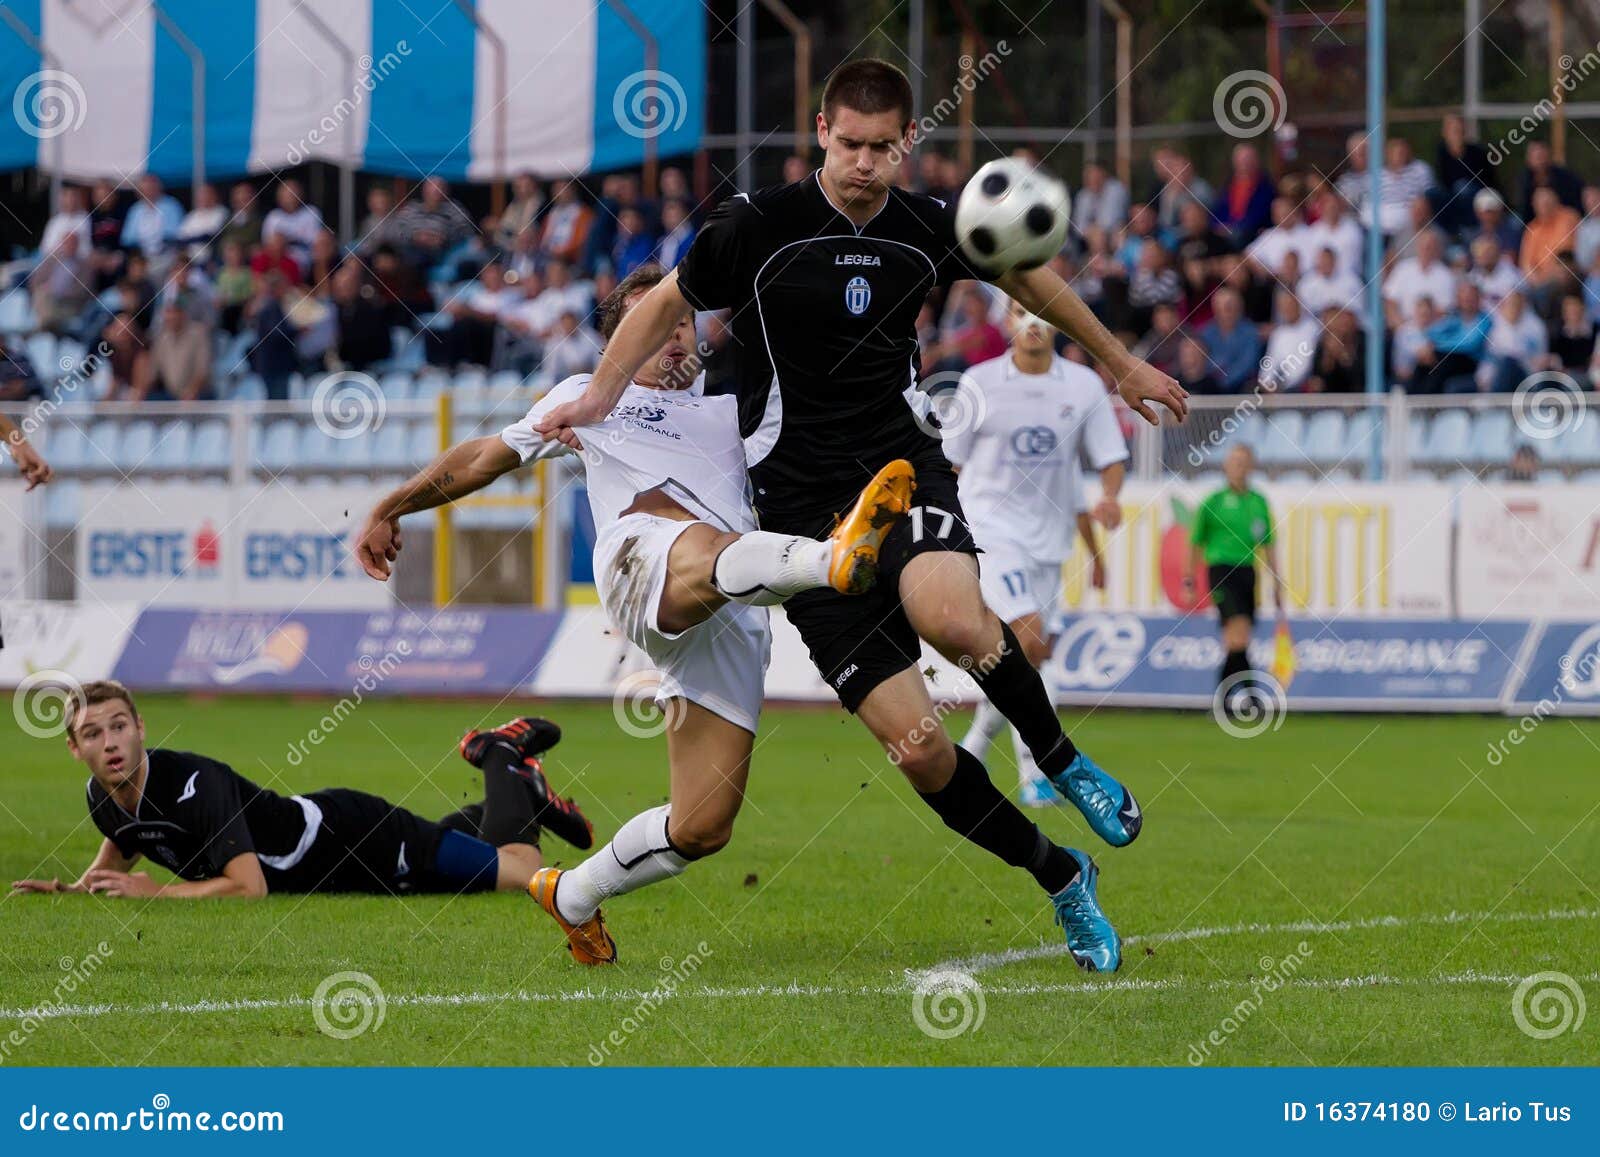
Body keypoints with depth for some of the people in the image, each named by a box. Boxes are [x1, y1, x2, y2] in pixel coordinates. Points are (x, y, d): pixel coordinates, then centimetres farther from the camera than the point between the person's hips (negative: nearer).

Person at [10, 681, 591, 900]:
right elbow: (118, 856, 14)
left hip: (357, 842, -8)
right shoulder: (103, 799, -12)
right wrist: (72, 888, -6)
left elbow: (248, 886, -41)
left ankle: (502, 758, 16)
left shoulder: (193, 783, -36)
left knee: (525, 874, -7)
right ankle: (521, 790, 51)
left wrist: (154, 891, -36)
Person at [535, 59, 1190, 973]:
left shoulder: (928, 229, 1)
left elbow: (1027, 276, 21)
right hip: (803, 507, -1)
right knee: (917, 748, -12)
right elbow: (669, 303, 12)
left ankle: (1064, 761, -8)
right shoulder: (758, 227, -7)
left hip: (905, 467, 1)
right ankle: (1063, 881, 9)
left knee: (949, 615, -36)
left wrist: (1121, 364, 31)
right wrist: (601, 397, 8)